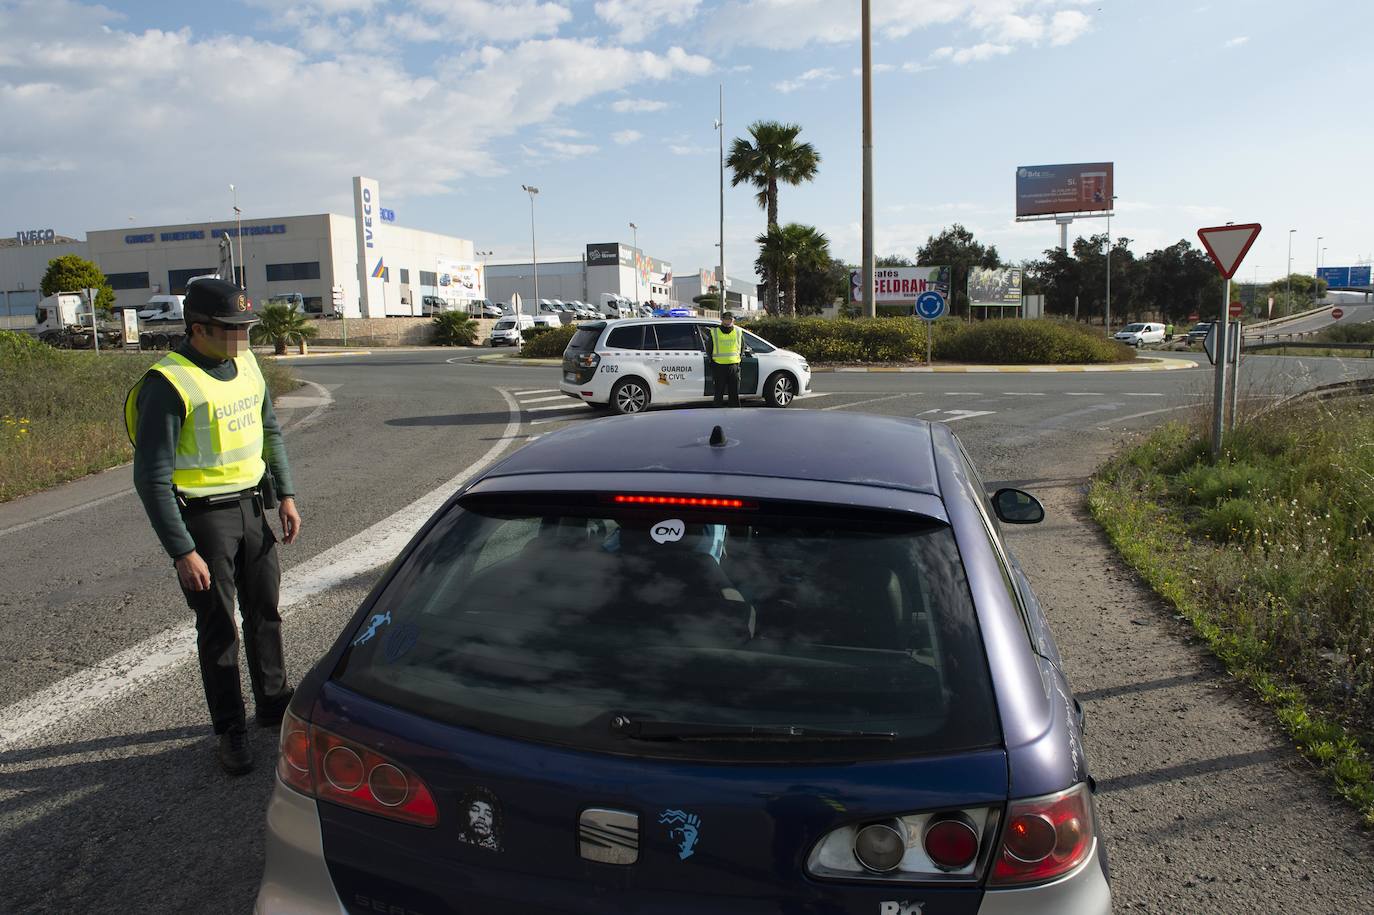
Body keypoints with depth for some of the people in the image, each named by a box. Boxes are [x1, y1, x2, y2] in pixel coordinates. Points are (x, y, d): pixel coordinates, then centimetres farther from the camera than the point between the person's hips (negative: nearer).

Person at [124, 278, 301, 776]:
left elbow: (270, 433, 17)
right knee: (218, 628, 5)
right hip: (202, 515, -6)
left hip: (252, 507, 6)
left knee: (265, 613, 16)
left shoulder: (246, 364, 4)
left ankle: (273, 702, 34)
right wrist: (182, 552, -19)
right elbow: (152, 478, -18)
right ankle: (230, 730, 21)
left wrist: (285, 495, 10)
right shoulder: (169, 383, -18)